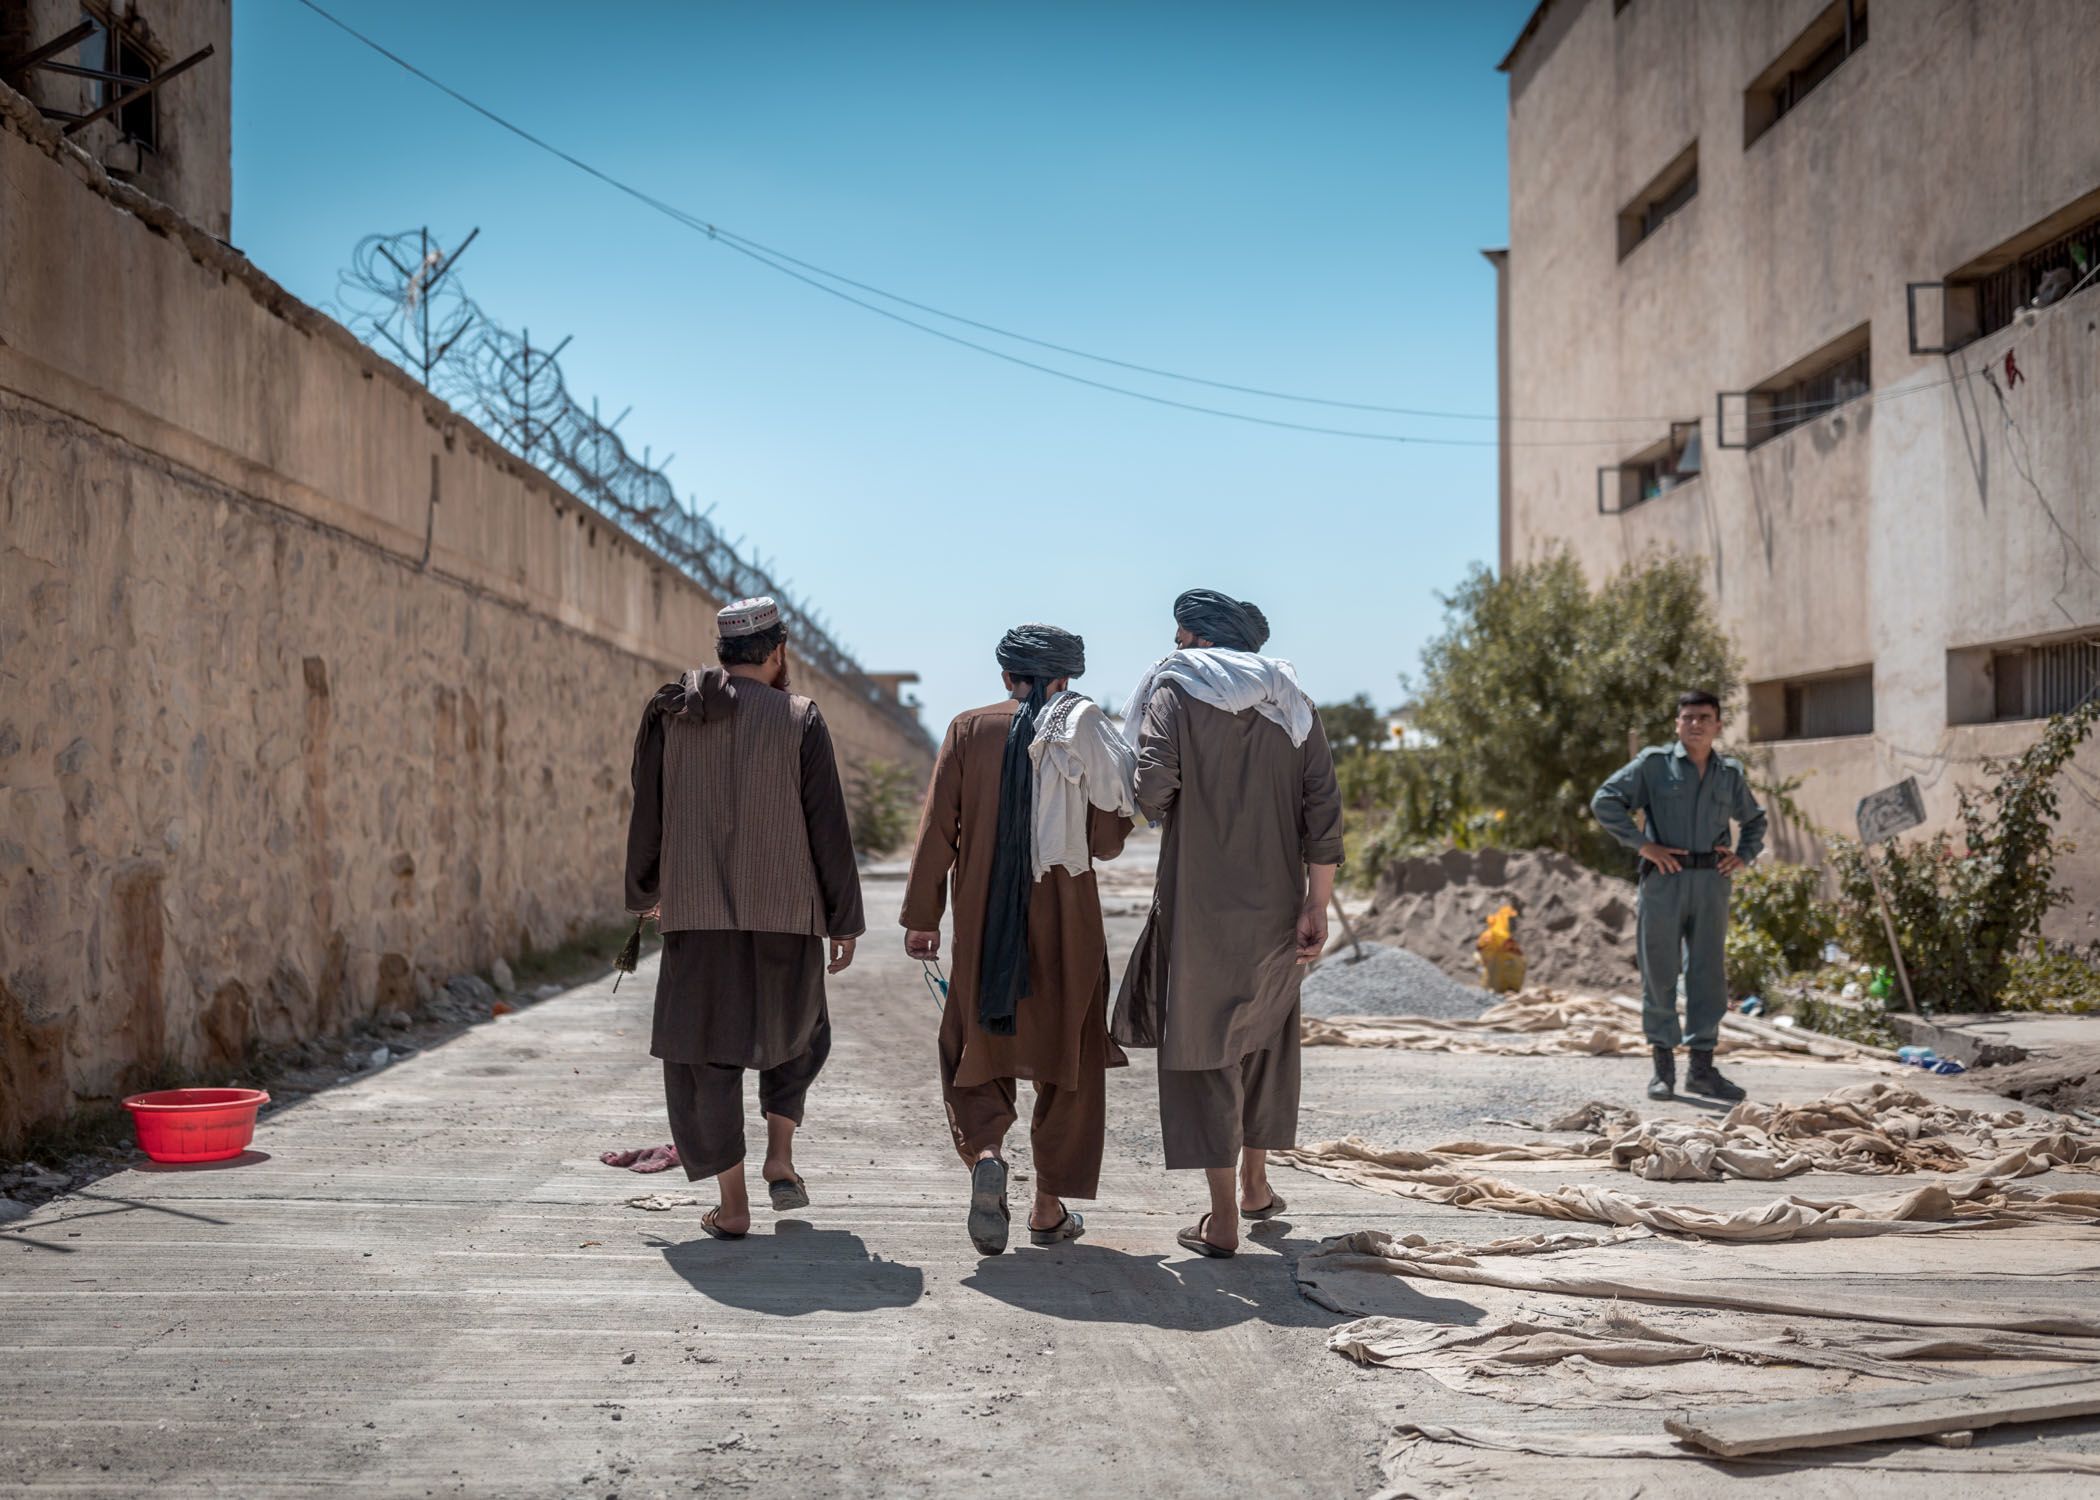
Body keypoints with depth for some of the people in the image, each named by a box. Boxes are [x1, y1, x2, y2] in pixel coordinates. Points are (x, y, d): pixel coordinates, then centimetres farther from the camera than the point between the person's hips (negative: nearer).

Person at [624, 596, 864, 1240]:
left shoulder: (669, 717, 3)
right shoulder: (799, 720, -4)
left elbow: (646, 817, 9)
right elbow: (828, 829, -5)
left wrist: (644, 892, 24)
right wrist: (844, 920, 3)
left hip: (697, 913, 1)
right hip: (784, 911, -1)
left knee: (705, 1051, 7)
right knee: (796, 1029, 23)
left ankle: (732, 1204, 6)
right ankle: (780, 1156, 13)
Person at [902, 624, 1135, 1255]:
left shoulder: (969, 730, -2)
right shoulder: (1086, 737, -3)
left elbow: (938, 827, -4)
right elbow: (1106, 842, -3)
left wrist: (922, 914, 0)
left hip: (983, 925, 0)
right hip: (1066, 927, 0)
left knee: (975, 1053, 13)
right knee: (1066, 1062, 12)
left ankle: (984, 1155, -14)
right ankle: (1050, 1208, 15)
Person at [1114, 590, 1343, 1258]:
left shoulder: (1175, 691, -4)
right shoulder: (1292, 704, 8)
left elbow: (1154, 788, -18)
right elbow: (1322, 811, 1)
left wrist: (1164, 809, 6)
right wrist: (1317, 908, 1)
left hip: (1200, 903, -4)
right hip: (1275, 902, 4)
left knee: (1203, 1050, 4)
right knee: (1265, 1037, 22)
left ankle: (1222, 1219, 3)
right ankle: (1256, 1184, 34)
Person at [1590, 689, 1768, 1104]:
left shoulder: (1731, 773, 14)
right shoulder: (1654, 763, 1)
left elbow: (1755, 820, 29)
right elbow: (1604, 800, -4)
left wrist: (1744, 856, 9)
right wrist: (1643, 844, -11)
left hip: (1711, 882, 3)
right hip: (1664, 879, -3)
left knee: (1708, 975, 4)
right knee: (1660, 973, 1)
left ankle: (1702, 1067, 11)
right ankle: (1663, 1067, 8)